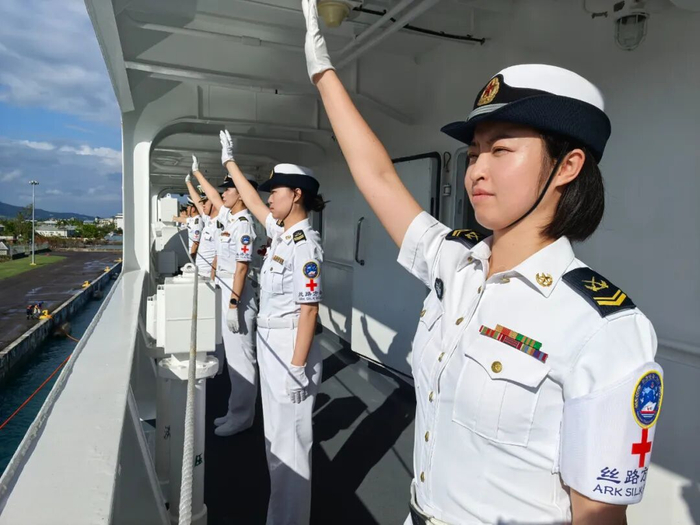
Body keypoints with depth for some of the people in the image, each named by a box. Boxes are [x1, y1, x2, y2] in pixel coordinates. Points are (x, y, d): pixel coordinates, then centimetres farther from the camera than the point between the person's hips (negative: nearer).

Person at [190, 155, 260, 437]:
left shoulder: (243, 224, -17)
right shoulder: (229, 218, 11)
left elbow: (242, 267, -22)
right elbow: (213, 198, 30)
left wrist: (234, 305, -23)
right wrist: (196, 172, 40)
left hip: (237, 296, -10)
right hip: (226, 293, 10)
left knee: (241, 357, -1)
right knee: (232, 356, 15)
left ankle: (242, 417, 10)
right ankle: (235, 412, 27)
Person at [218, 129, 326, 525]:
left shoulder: (305, 245, -20)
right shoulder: (281, 232, 6)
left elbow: (309, 312, -22)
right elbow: (252, 202, 23)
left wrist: (297, 368, -22)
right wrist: (230, 162, 30)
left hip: (290, 347, -10)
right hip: (270, 343, 10)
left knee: (290, 440, 5)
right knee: (275, 434, 22)